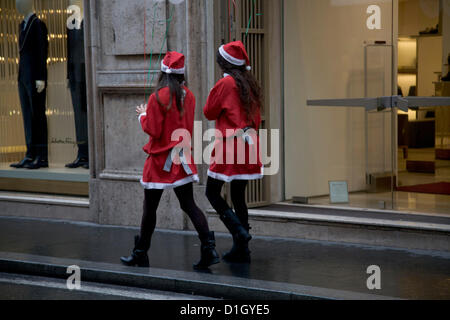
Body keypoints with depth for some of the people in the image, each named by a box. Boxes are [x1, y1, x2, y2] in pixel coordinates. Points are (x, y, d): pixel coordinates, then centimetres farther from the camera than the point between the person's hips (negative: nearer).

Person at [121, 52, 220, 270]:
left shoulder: (158, 97, -15)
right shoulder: (189, 96, 4)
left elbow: (152, 130, -14)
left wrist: (143, 115, 4)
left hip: (161, 160, -5)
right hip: (183, 158, 5)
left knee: (150, 208, 7)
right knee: (189, 205, 5)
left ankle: (141, 254, 17)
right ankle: (209, 248, -8)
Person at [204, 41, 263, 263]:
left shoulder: (226, 83, -10)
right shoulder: (251, 84, 10)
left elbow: (209, 113, -1)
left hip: (229, 145, -7)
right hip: (248, 146, 7)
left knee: (212, 193, 3)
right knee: (238, 196, 10)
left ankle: (239, 231, -14)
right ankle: (241, 250, 10)